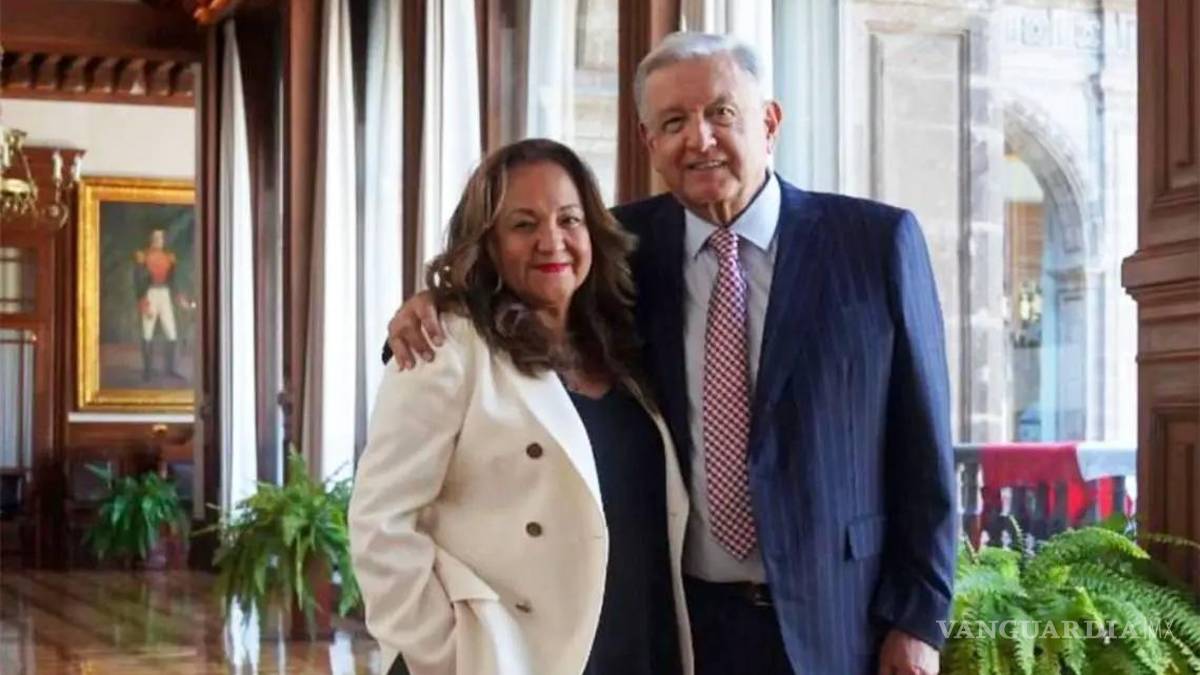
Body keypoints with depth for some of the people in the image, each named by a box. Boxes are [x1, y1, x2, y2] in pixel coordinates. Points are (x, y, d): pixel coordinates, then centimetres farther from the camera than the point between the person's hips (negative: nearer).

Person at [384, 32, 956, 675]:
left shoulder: (876, 241, -4)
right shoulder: (627, 245, 1)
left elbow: (921, 447, -2)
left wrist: (917, 620, -4)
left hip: (835, 622, -2)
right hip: (679, 622, 2)